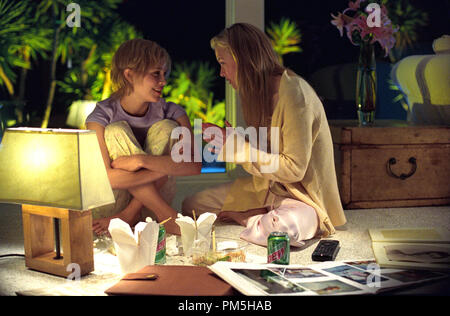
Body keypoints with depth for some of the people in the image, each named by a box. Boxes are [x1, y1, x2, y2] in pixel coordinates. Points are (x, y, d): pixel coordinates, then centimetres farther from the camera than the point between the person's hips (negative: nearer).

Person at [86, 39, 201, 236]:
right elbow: (105, 178, -25)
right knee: (116, 131, -22)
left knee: (165, 128, -17)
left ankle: (129, 216, -18)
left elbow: (194, 166, -20)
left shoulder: (170, 112, -6)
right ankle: (165, 216, -22)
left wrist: (140, 160, -31)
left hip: (152, 200, 2)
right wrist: (168, 167, -26)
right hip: (108, 206, -1)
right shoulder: (102, 116, -12)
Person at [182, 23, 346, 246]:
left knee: (282, 228, -41)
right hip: (266, 187, 8)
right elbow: (264, 153, 11)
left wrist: (238, 146, -21)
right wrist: (226, 142, -6)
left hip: (304, 196, -8)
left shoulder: (294, 92, -23)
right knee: (191, 205, 0)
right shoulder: (259, 93, 6)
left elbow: (294, 169, -24)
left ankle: (248, 219, -9)